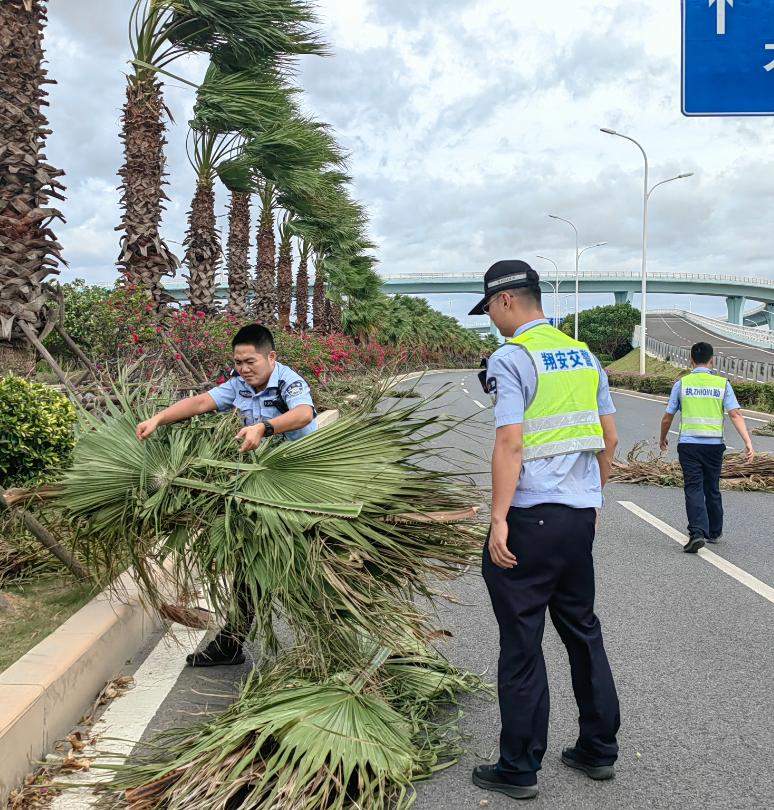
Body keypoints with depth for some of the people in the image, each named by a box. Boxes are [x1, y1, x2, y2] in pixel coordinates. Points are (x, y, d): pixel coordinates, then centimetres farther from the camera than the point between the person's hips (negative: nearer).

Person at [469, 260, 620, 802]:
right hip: (581, 516, 7)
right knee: (582, 630, 19)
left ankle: (520, 768, 15)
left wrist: (499, 520, -16)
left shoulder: (511, 358, -10)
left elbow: (510, 444, -18)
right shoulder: (584, 355, 11)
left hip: (530, 518, -7)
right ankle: (599, 750, 31)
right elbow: (610, 439, 13)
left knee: (522, 644, 3)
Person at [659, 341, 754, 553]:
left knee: (693, 489, -3)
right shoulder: (722, 383, 2)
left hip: (688, 444, -2)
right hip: (714, 444, 2)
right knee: (712, 489, 16)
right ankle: (714, 533, 30)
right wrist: (748, 442, -9)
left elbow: (667, 418, 4)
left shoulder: (682, 383, 1)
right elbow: (735, 414, -8)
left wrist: (663, 438, 21)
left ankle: (698, 532, -20)